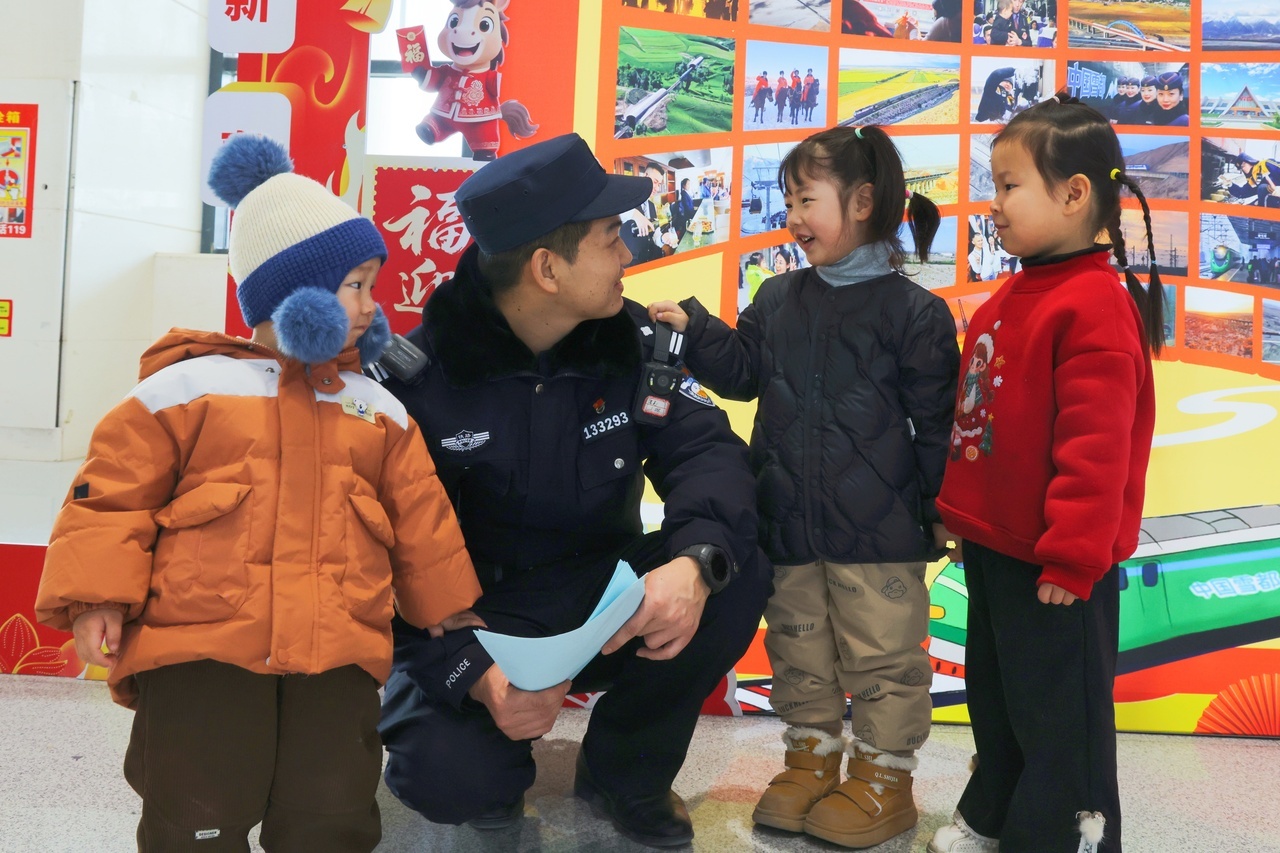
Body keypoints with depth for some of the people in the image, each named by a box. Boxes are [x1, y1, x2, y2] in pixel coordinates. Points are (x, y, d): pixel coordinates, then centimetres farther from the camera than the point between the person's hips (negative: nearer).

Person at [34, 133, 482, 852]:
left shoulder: (381, 411, 15)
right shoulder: (188, 387, 5)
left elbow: (421, 519, 19)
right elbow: (113, 493, 5)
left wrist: (450, 609, 20)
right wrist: (95, 594, -3)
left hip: (336, 655, 3)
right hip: (199, 646, -2)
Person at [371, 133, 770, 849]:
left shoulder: (632, 340, -6)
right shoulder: (419, 372, -16)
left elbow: (706, 448, -16)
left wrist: (695, 562, -39)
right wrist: (474, 673, -31)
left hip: (608, 603, 3)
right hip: (471, 624, -3)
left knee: (738, 578, -24)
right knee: (451, 778, -30)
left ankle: (627, 772, 2)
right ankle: (496, 774, 12)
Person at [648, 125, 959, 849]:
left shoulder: (913, 311, -8)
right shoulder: (778, 300, 7)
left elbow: (936, 422, -7)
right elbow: (743, 373, 14)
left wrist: (940, 510, -7)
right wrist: (694, 331, 1)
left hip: (878, 526, -5)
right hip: (789, 520, 5)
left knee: (882, 655, 8)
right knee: (797, 648, 17)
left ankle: (885, 775, 25)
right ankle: (812, 756, 35)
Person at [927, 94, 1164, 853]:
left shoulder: (1094, 306, -20)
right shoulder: (1012, 297, 10)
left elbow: (1096, 446, -24)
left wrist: (1072, 558, -23)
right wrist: (963, 512, 17)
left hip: (1053, 562, -10)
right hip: (994, 546, 10)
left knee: (1059, 716, 6)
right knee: (994, 696, 24)